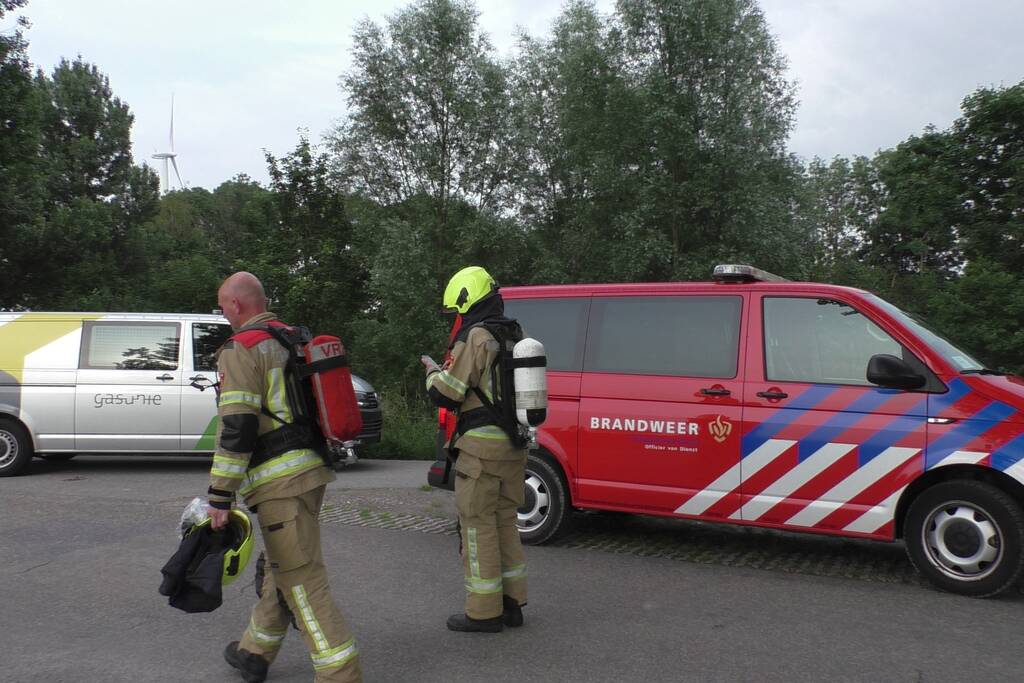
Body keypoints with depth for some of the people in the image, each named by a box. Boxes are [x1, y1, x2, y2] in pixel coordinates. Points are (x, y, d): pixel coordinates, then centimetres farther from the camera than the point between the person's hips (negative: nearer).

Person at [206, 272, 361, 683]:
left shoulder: (241, 349, -11)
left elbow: (235, 428, -19)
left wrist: (219, 498, -16)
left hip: (280, 481, -9)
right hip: (310, 469, 9)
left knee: (301, 581, -6)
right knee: (282, 569, 21)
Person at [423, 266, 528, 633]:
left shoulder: (475, 338, -14)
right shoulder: (515, 336, 12)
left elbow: (446, 393, -14)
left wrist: (433, 371, 7)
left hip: (481, 447, -8)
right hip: (513, 443, 8)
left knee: (478, 525, 1)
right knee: (504, 521, 16)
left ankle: (484, 612, 8)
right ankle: (511, 603, 24)